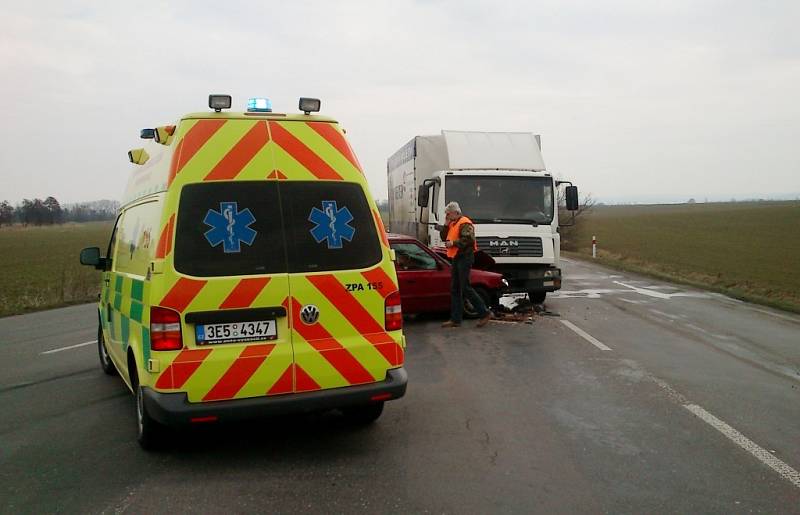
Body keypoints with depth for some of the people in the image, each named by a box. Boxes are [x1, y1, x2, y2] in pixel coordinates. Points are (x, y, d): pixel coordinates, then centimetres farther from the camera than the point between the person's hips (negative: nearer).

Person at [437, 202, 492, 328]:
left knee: (465, 288, -11)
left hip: (465, 257, -10)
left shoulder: (465, 223, -12)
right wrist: (445, 225, 6)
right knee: (454, 289, 9)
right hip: (456, 258, 10)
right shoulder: (453, 224, 19)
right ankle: (455, 319, 12)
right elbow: (445, 238, 18)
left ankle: (485, 313, -4)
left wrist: (453, 243, -21)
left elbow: (469, 239, -23)